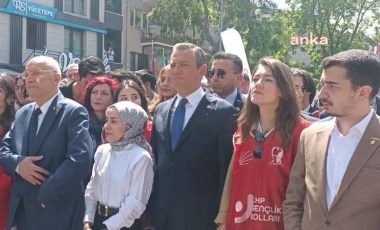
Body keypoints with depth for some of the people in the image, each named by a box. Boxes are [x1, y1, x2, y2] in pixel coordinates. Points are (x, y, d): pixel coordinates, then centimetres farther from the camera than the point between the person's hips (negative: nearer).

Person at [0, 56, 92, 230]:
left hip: (57, 211, -6)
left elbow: (80, 160, -21)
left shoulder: (74, 112, -10)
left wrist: (44, 194, -17)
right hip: (22, 209, 6)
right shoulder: (22, 113, 12)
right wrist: (18, 163, -11)